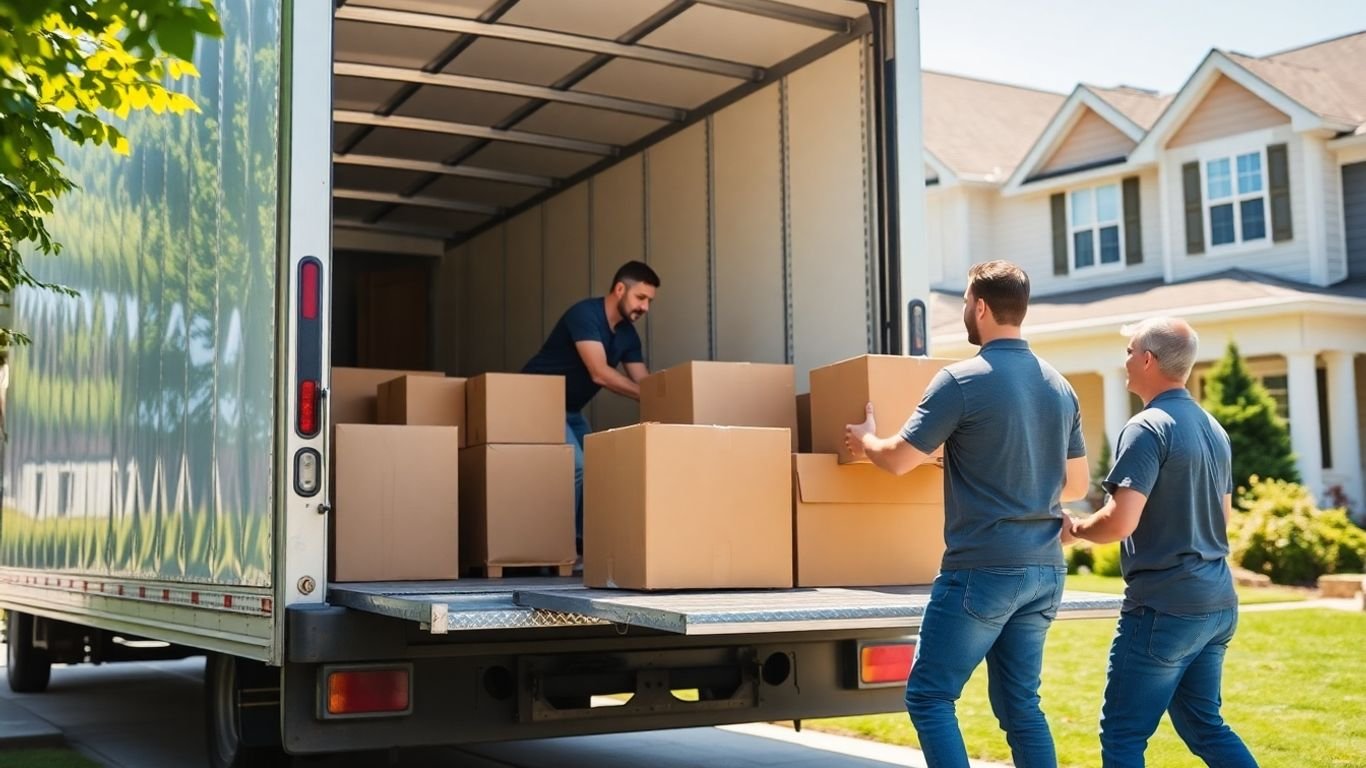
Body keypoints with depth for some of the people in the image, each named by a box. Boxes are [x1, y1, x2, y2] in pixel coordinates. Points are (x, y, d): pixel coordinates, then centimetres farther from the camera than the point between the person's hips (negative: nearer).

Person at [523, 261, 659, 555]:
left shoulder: (628, 334, 3)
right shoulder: (585, 314, -24)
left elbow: (643, 381, 2)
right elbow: (599, 374, -32)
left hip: (570, 409, 9)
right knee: (575, 468, -20)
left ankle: (581, 544, 8)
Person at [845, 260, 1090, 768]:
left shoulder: (961, 381, -11)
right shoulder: (1059, 387, 10)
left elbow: (899, 460, -8)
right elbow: (1077, 484, 17)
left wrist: (864, 441, 13)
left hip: (982, 571, -7)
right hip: (1044, 571, 7)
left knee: (929, 697, 2)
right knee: (1020, 703, 14)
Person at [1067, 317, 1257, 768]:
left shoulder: (1148, 429, -15)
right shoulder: (1214, 429, 12)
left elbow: (1120, 523, -22)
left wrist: (1075, 529, -5)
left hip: (1164, 607, -9)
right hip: (1216, 602, 9)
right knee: (1203, 725, 18)